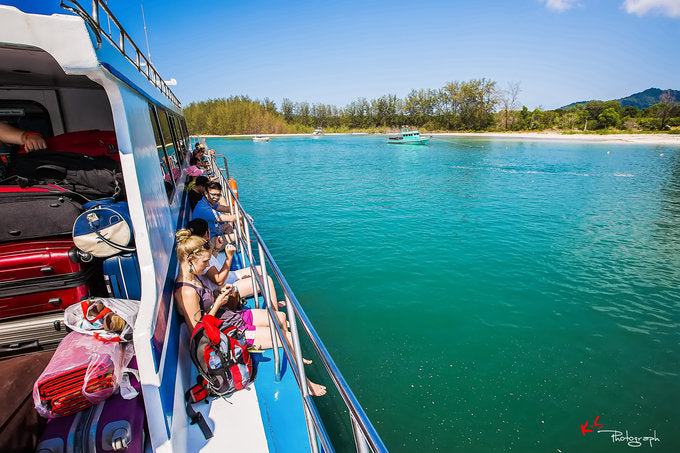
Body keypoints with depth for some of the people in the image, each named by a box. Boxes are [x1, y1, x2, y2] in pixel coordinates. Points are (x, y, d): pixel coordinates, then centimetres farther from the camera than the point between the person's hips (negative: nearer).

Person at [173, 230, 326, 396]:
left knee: (281, 317, 17)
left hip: (233, 317, 10)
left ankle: (293, 358, 37)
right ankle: (304, 383, 10)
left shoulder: (193, 277, 0)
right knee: (288, 337, -11)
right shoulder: (187, 292, -29)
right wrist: (217, 304, -21)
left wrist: (219, 294, 2)